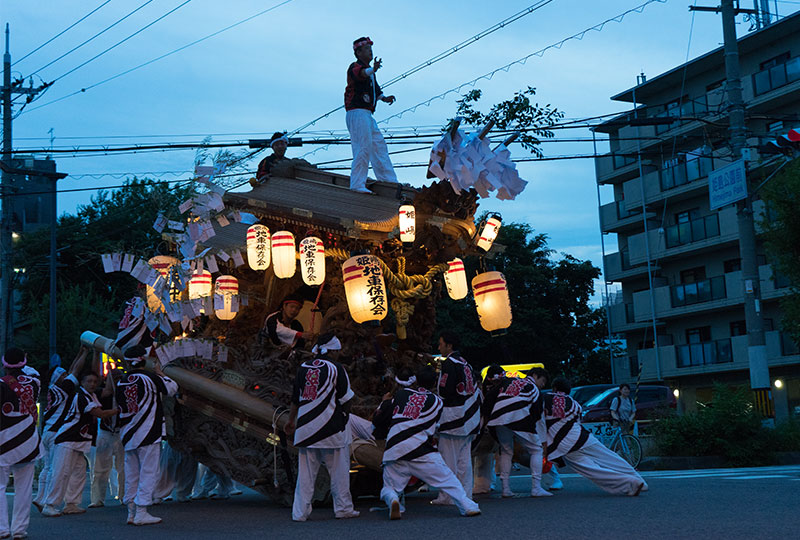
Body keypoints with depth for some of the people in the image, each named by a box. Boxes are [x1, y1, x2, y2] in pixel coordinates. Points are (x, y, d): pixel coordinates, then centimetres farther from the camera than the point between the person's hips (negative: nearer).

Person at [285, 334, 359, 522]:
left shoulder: (303, 368, 9)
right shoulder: (335, 368, -6)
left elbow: (295, 399, 15)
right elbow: (345, 399, -4)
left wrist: (291, 420, 25)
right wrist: (345, 415, 14)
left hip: (306, 426, 5)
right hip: (331, 426, -5)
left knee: (305, 469, 8)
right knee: (338, 468, 6)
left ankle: (300, 511, 5)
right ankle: (343, 508, 11)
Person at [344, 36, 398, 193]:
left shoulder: (369, 70, 23)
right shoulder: (355, 67, -7)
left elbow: (375, 87, 32)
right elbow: (360, 74, -31)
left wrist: (384, 98, 12)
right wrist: (372, 70, -52)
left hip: (367, 114, 10)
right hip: (357, 111, -10)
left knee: (379, 144, 14)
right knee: (363, 147, -15)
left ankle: (389, 179, 21)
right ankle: (357, 184, -15)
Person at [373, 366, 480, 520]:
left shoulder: (400, 394, 12)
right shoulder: (436, 402, 10)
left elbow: (378, 420, 13)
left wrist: (385, 402, 32)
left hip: (394, 452, 1)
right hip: (420, 451, -1)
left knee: (389, 488, 12)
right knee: (447, 479, 12)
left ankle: (392, 500, -19)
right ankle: (467, 506, 0)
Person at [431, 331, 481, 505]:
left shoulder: (449, 363, -11)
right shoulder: (465, 363, 17)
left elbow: (444, 391, -18)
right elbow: (476, 390, 18)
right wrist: (478, 417, 22)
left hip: (453, 418, -9)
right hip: (470, 419, 9)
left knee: (448, 458, -4)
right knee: (464, 457, 11)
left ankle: (447, 496, -3)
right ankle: (465, 494, 13)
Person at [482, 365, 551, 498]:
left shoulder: (508, 381, 28)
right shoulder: (533, 388, 20)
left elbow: (490, 395, 16)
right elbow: (538, 418, 18)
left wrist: (486, 416, 22)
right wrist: (542, 440, 22)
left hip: (498, 419, 4)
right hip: (520, 420, -4)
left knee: (506, 452, 21)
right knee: (536, 450, 11)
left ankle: (505, 488, 16)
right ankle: (536, 488, 3)